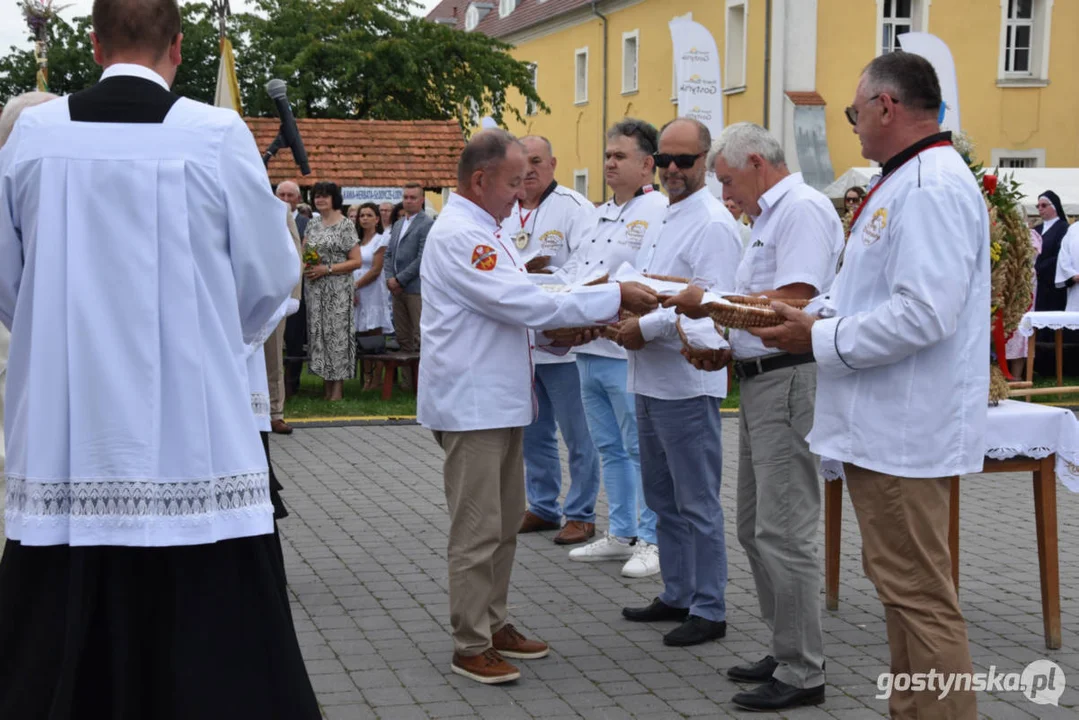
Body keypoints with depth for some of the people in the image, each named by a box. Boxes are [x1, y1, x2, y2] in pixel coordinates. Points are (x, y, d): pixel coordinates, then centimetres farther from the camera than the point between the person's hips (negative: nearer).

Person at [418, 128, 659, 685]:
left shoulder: (486, 231, 16)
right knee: (477, 532, -4)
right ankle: (471, 646, 5)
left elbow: (516, 304, 20)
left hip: (501, 400, 10)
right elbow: (520, 303, -22)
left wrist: (577, 318, 4)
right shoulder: (458, 234, -17)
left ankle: (494, 624, 27)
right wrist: (613, 296, -18)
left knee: (504, 524, 17)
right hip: (471, 404, -10)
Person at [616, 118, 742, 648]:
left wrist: (645, 329, -18)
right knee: (663, 499, 18)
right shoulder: (662, 219, 17)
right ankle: (677, 595, 29)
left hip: (686, 383, -10)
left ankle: (708, 610, 7)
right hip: (650, 382, 10)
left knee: (697, 503, -2)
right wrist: (621, 312, 3)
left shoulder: (712, 225, -14)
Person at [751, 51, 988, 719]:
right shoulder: (906, 183, 16)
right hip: (884, 423, 11)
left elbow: (922, 314, -26)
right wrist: (812, 316, 10)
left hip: (904, 431, -11)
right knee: (904, 586, 18)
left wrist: (820, 339, -17)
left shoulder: (934, 188, -18)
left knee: (919, 595, -4)